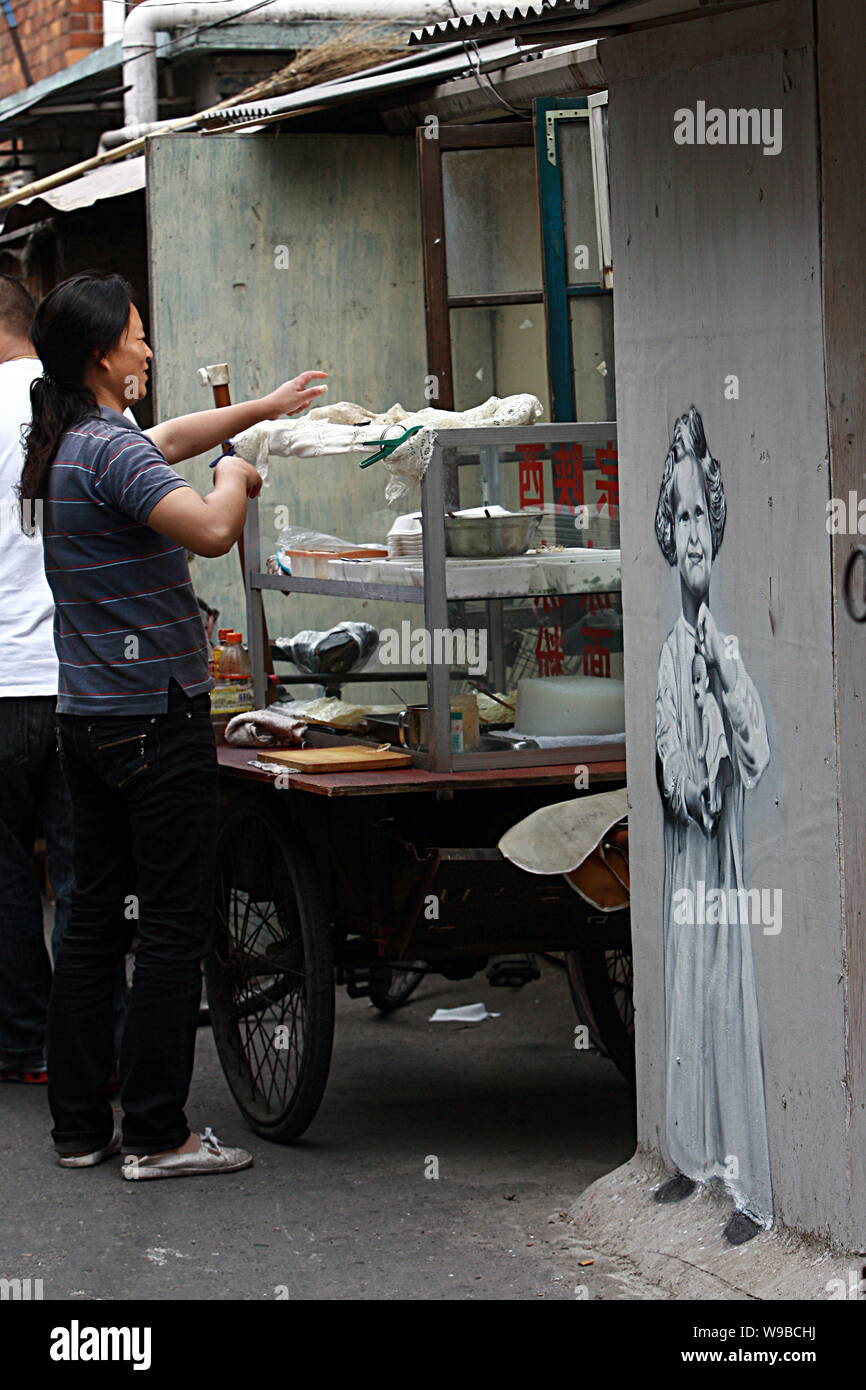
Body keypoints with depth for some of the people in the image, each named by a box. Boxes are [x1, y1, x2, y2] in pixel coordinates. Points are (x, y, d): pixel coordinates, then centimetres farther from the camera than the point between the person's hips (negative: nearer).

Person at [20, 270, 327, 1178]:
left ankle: (77, 1125, 15)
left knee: (94, 918, 12)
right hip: (155, 719, -9)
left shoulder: (67, 447, 13)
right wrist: (234, 478, -7)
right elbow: (210, 530, -28)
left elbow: (165, 439, 32)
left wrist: (264, 409, 37)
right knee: (173, 926, -4)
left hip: (86, 720, 9)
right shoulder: (111, 449, -16)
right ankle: (155, 1135, -3)